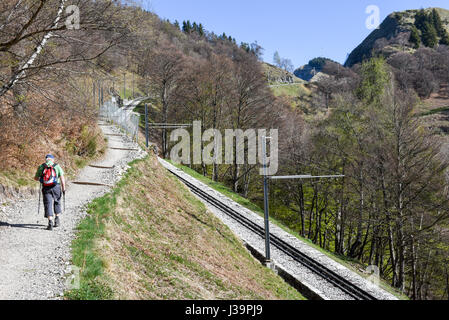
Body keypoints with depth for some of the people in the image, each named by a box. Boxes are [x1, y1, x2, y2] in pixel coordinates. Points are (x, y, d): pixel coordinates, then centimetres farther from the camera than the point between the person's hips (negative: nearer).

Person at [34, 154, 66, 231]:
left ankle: (50, 223, -8)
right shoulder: (57, 166, 2)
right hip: (56, 187, 0)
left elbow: (36, 178, 13)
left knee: (48, 204, 1)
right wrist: (63, 188, 2)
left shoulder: (41, 167, 6)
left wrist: (40, 179, 35)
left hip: (46, 188, 0)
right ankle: (57, 220, 19)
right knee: (57, 202, 20)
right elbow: (62, 178, -4)